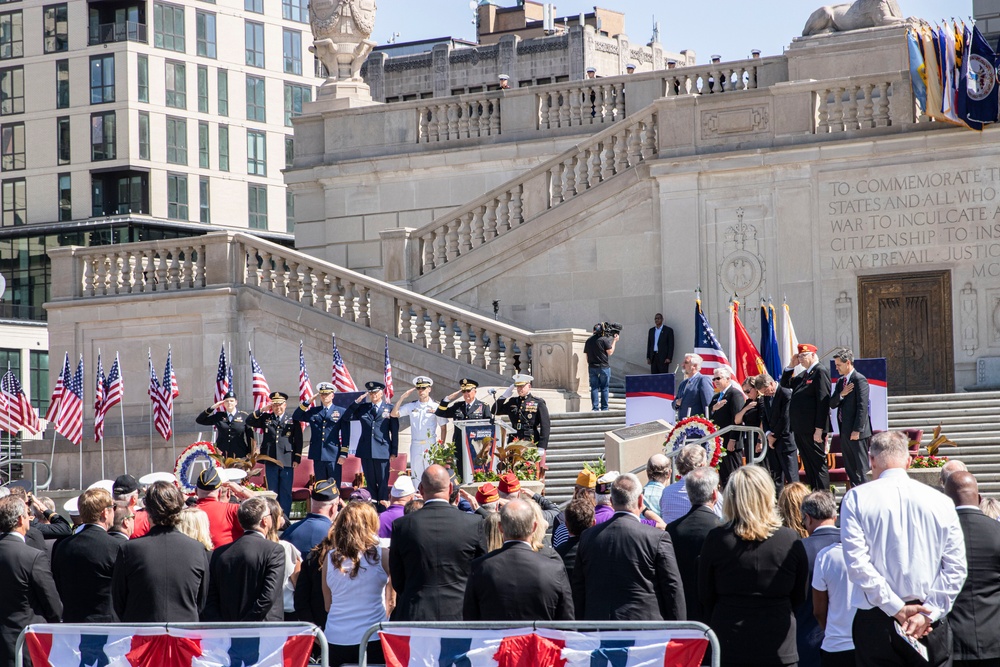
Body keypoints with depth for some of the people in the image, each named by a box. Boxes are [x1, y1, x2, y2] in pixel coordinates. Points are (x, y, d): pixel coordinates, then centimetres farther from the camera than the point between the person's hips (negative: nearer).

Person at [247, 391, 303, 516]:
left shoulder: (292, 420, 5)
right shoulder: (265, 418, 11)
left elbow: (298, 440, 4)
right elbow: (249, 422, 2)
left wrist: (297, 458, -3)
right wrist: (261, 410, -7)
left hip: (287, 460, -2)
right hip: (270, 460, 2)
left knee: (286, 492, 1)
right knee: (272, 491, 6)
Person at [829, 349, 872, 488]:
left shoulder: (860, 380, -11)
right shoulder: (840, 381, 16)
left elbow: (862, 407, -16)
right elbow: (832, 404, 12)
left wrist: (857, 430, -19)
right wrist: (841, 395, -9)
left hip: (856, 432, -9)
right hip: (844, 432, 9)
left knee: (861, 469, -6)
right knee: (850, 469, 10)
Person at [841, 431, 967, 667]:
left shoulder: (857, 498, -1)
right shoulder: (941, 502, 5)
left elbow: (856, 563, -10)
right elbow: (956, 568, -1)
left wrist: (896, 609, -10)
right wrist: (928, 613, -6)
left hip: (876, 621, -1)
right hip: (931, 628, 2)